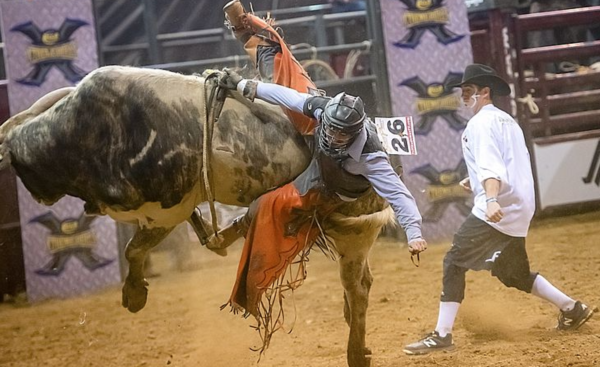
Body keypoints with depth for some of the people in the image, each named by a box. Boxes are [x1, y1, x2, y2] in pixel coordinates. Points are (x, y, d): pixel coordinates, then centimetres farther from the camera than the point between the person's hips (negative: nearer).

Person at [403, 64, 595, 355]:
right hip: (519, 210, 10)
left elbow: (490, 165, -23)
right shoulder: (507, 121, 20)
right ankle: (572, 309, 22)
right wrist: (478, 180, 27)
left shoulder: (481, 122, -8)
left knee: (454, 261, -9)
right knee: (513, 271, 22)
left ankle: (442, 334, -15)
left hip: (495, 211, -10)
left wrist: (492, 199, -36)